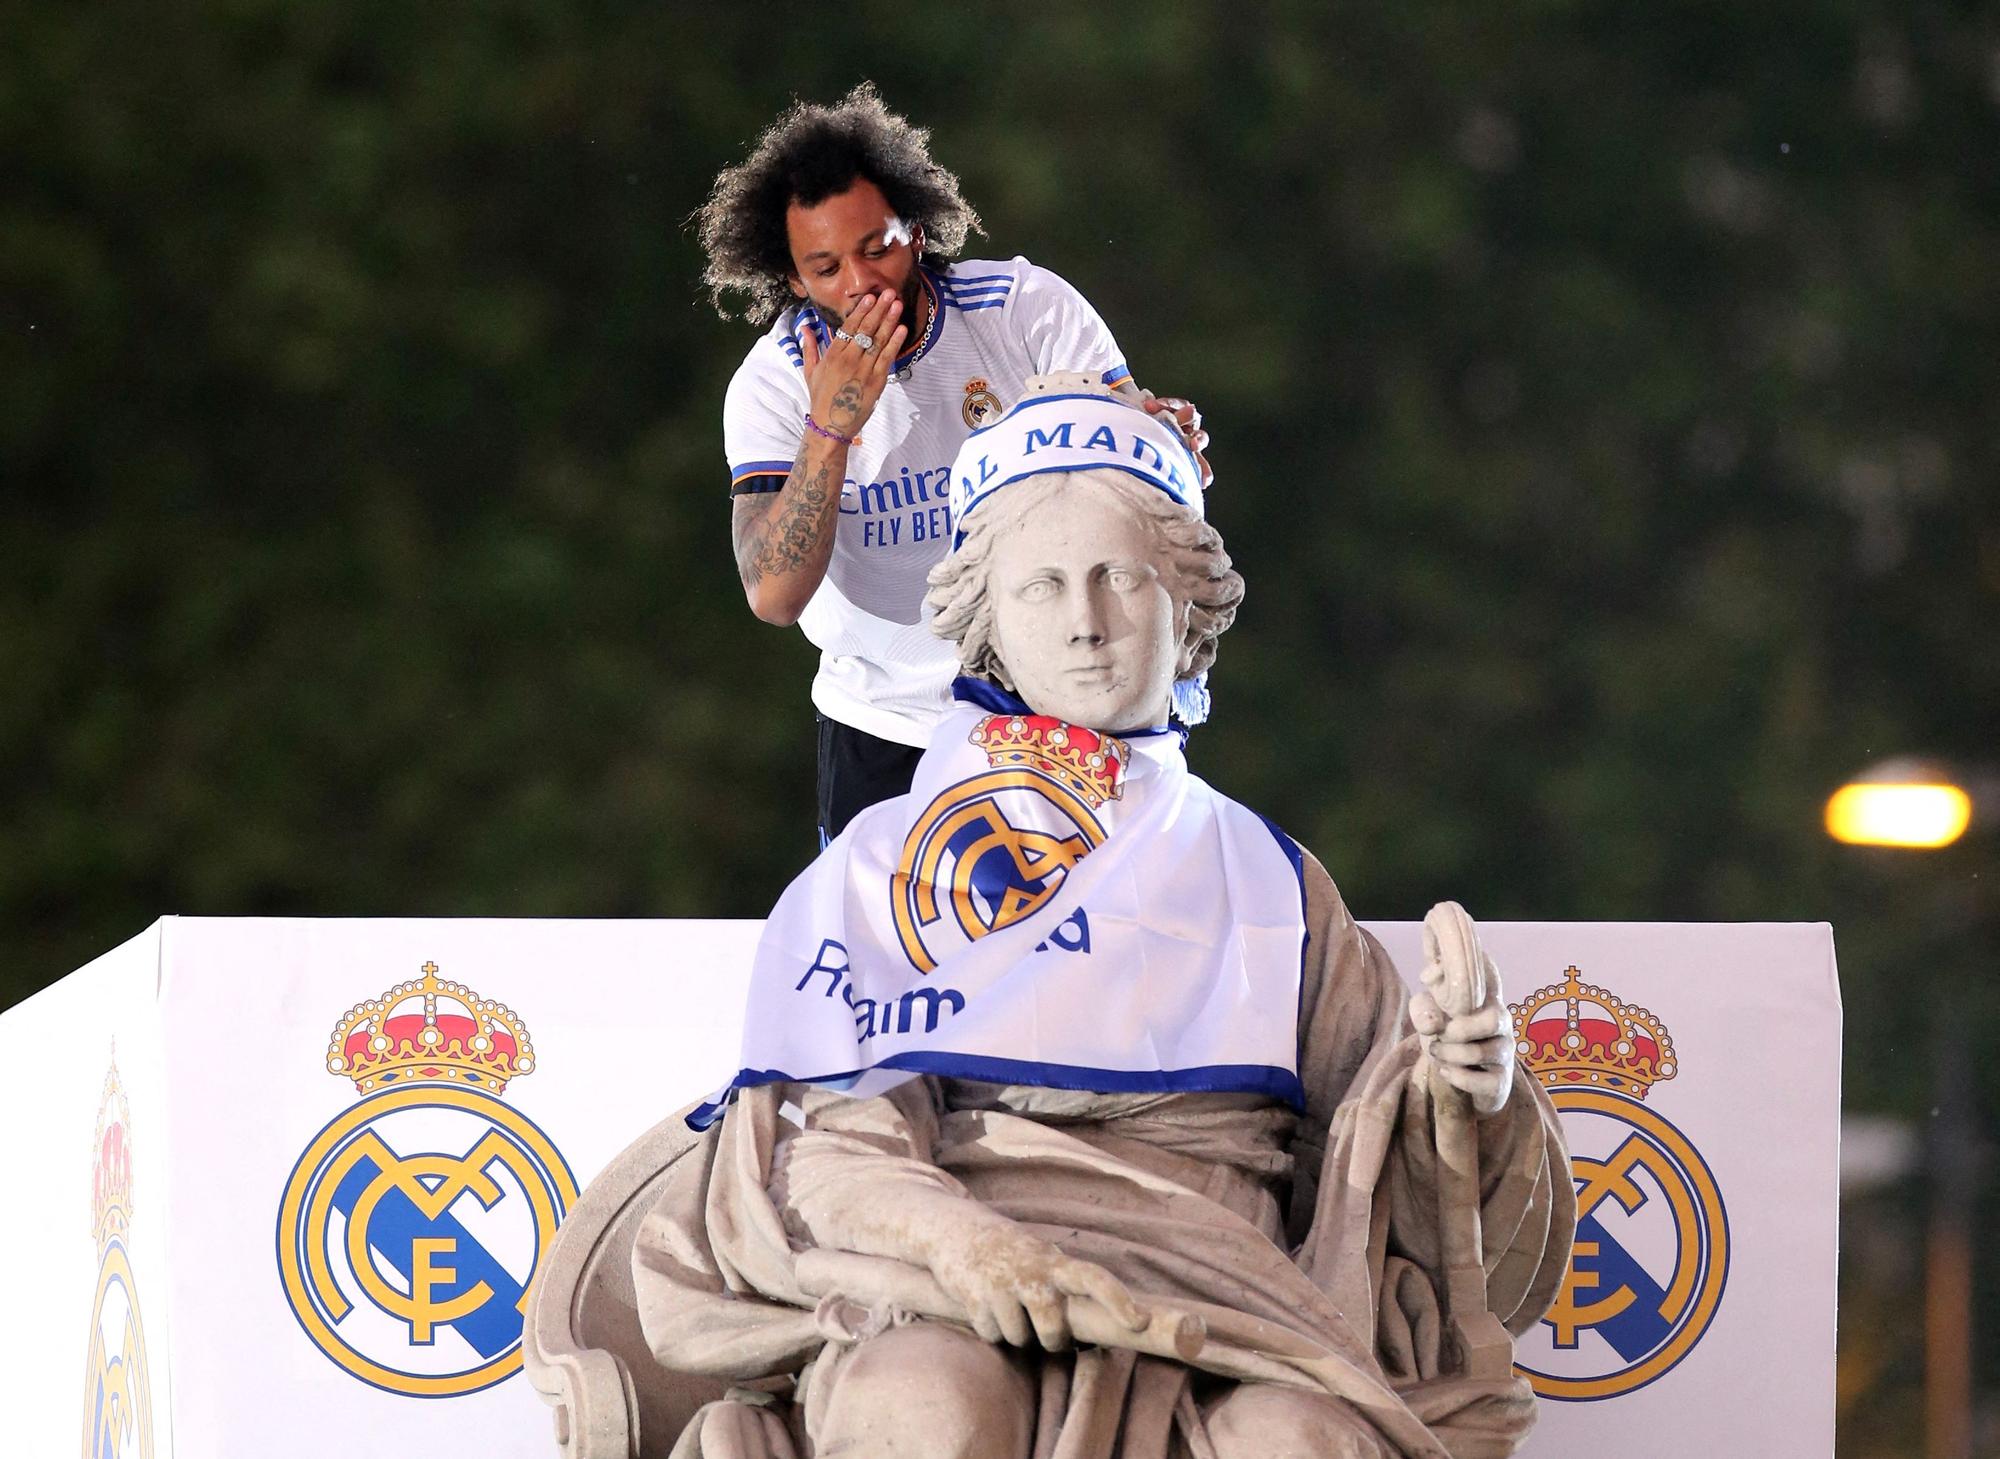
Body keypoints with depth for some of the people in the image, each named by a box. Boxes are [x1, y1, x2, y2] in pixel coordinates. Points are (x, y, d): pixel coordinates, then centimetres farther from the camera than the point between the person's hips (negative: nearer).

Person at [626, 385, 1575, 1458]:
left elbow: (1374, 1167, 18)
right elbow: (811, 1126, 5)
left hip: (1210, 1273, 1)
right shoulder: (878, 863, 20)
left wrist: (1451, 1088, -6)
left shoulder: (1264, 875, 25)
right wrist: (945, 1230, -17)